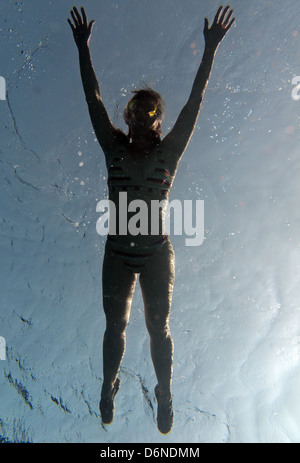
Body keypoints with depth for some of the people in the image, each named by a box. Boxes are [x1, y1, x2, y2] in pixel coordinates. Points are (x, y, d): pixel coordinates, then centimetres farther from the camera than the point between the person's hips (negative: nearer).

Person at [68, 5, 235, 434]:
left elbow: (195, 102, -5)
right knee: (115, 325, 12)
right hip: (117, 253, 2)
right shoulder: (114, 147, 1)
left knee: (158, 327, 8)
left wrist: (211, 49, -6)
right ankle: (109, 386, 35)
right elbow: (93, 99, 3)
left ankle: (165, 395, 28)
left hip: (157, 253, -1)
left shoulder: (168, 151, -2)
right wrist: (83, 47, 4)